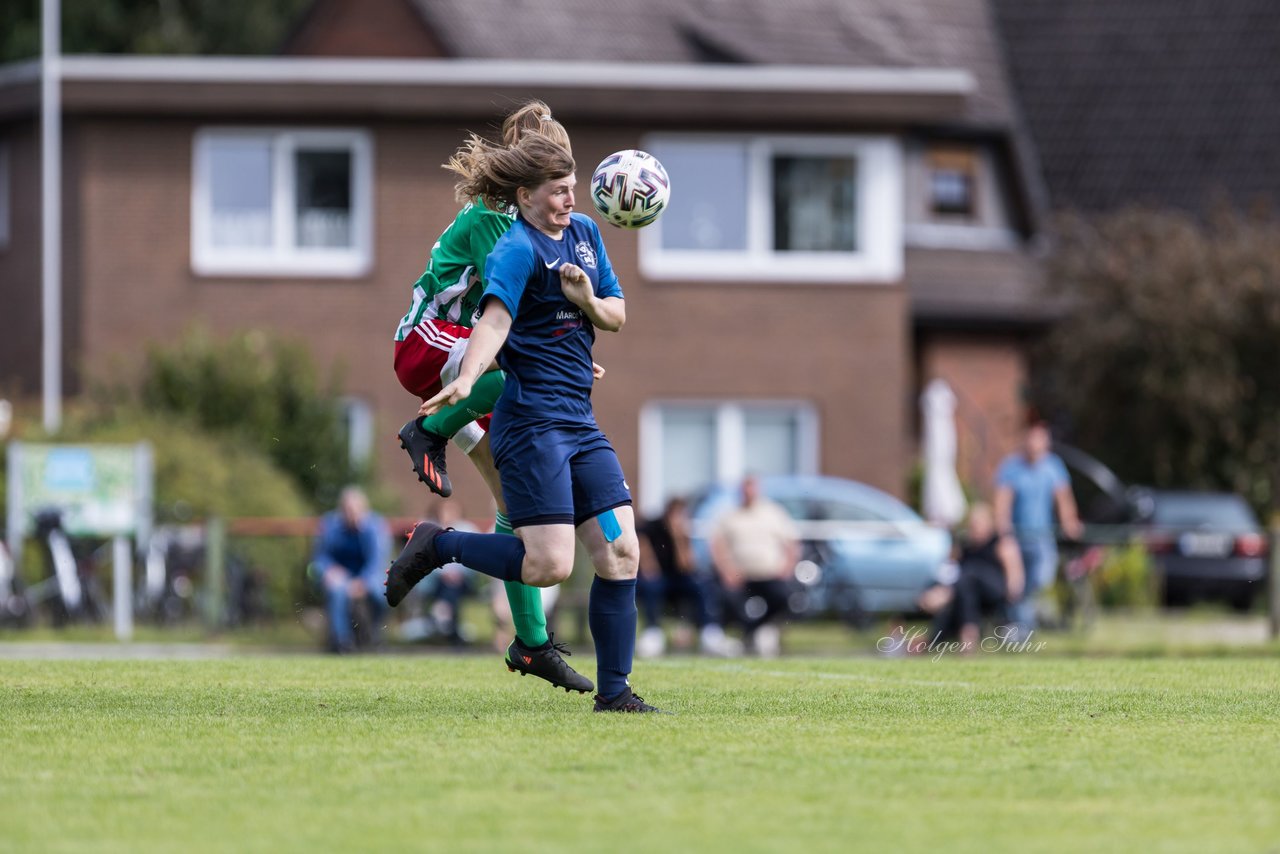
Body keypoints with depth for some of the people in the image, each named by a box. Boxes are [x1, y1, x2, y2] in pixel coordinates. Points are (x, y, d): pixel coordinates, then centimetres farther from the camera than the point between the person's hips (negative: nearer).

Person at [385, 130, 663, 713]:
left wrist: (588, 301, -6)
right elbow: (496, 317, -28)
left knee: (620, 553, 0)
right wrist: (467, 380, -45)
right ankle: (437, 545, 7)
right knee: (549, 565, -15)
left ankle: (613, 692, 6)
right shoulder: (517, 249, -12)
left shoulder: (584, 233, 14)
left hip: (580, 422, 8)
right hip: (531, 420, -8)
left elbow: (616, 315, 18)